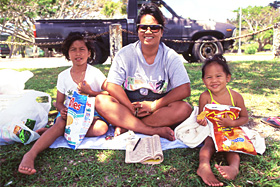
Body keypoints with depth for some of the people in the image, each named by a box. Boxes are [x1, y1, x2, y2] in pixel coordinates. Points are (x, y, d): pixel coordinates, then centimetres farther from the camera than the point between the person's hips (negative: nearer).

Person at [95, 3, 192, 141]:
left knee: (184, 108, -28)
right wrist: (132, 109, -17)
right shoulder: (125, 54, -2)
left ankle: (125, 127, -24)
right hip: (128, 108, 1)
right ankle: (155, 131, -28)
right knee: (101, 100, -24)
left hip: (159, 110, 0)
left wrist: (154, 105, -18)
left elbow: (185, 90, -12)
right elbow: (112, 86, -8)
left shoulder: (170, 57, -3)